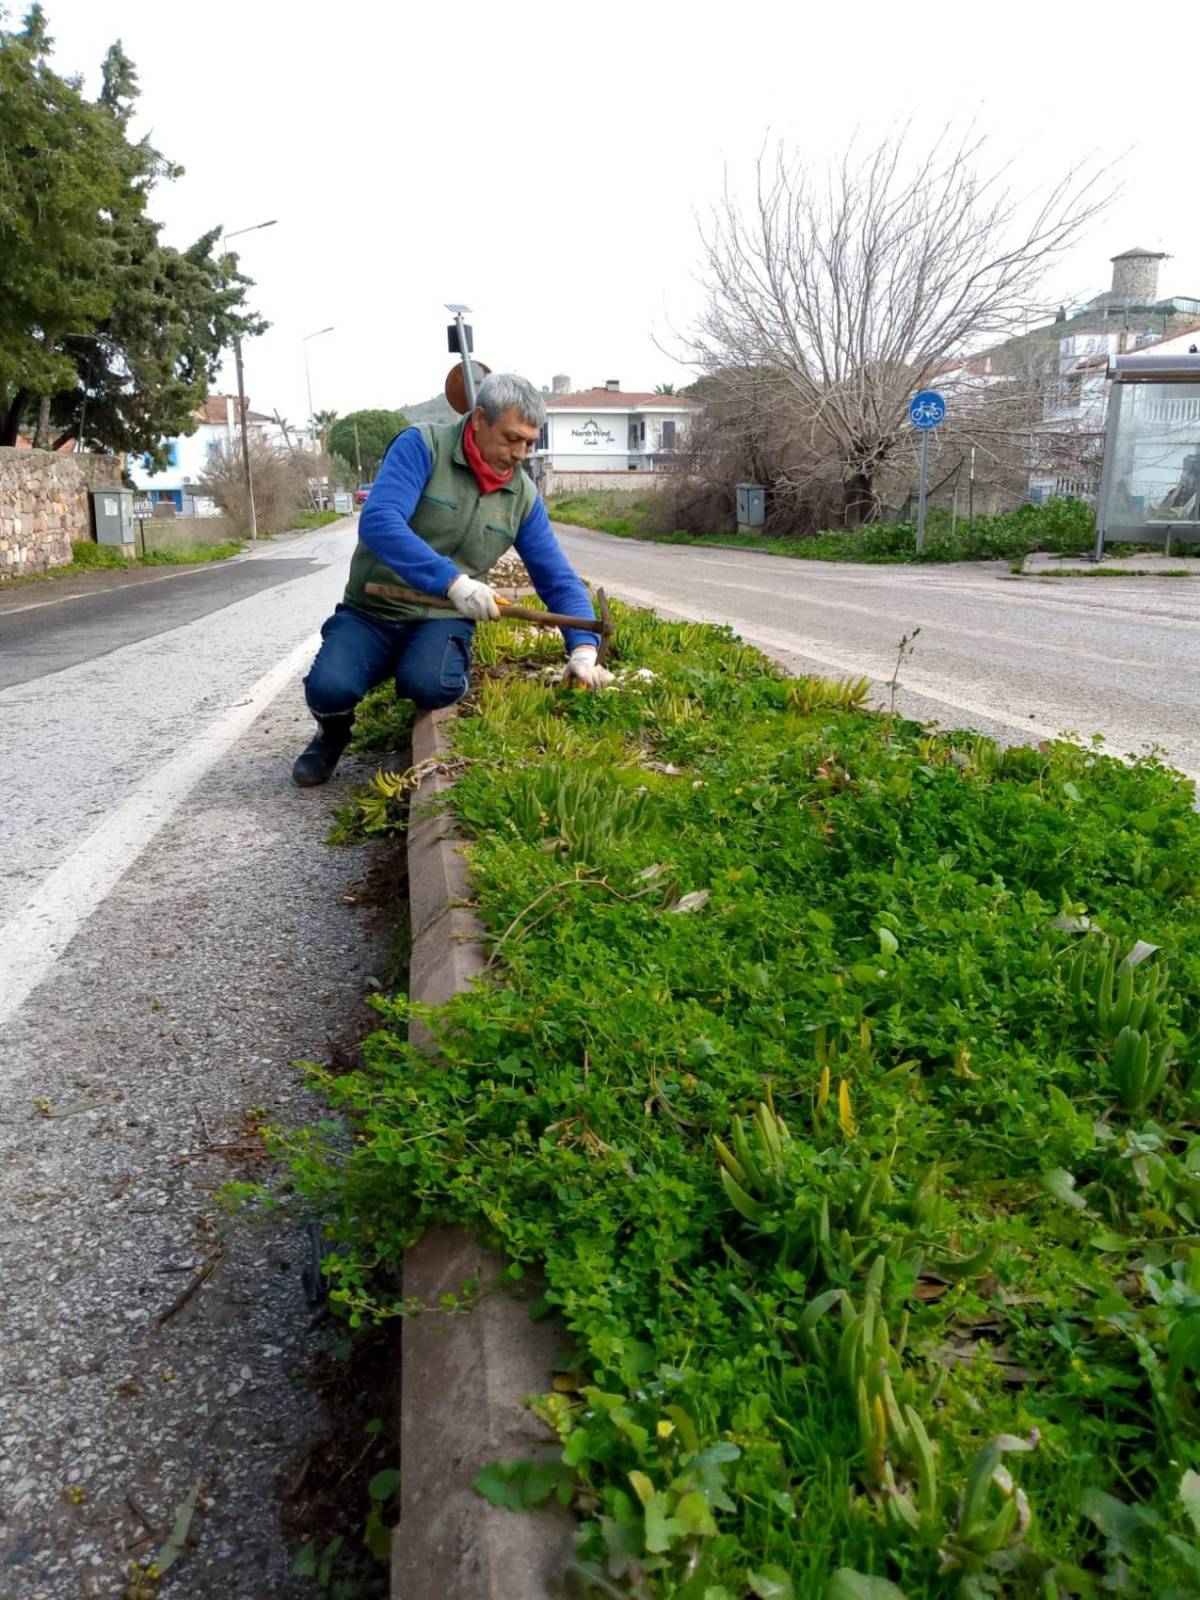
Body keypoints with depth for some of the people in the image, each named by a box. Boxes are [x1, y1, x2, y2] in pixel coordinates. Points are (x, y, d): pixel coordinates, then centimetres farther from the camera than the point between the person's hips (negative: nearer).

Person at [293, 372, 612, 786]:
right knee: (328, 688, -28)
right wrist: (452, 579, -37)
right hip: (371, 611, -1)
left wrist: (583, 648, -15)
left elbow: (559, 579, 2)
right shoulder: (422, 446, -11)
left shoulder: (524, 497, 1)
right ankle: (334, 732, 11)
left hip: (441, 619, 2)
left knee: (431, 685, -33)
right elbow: (378, 521, -26)